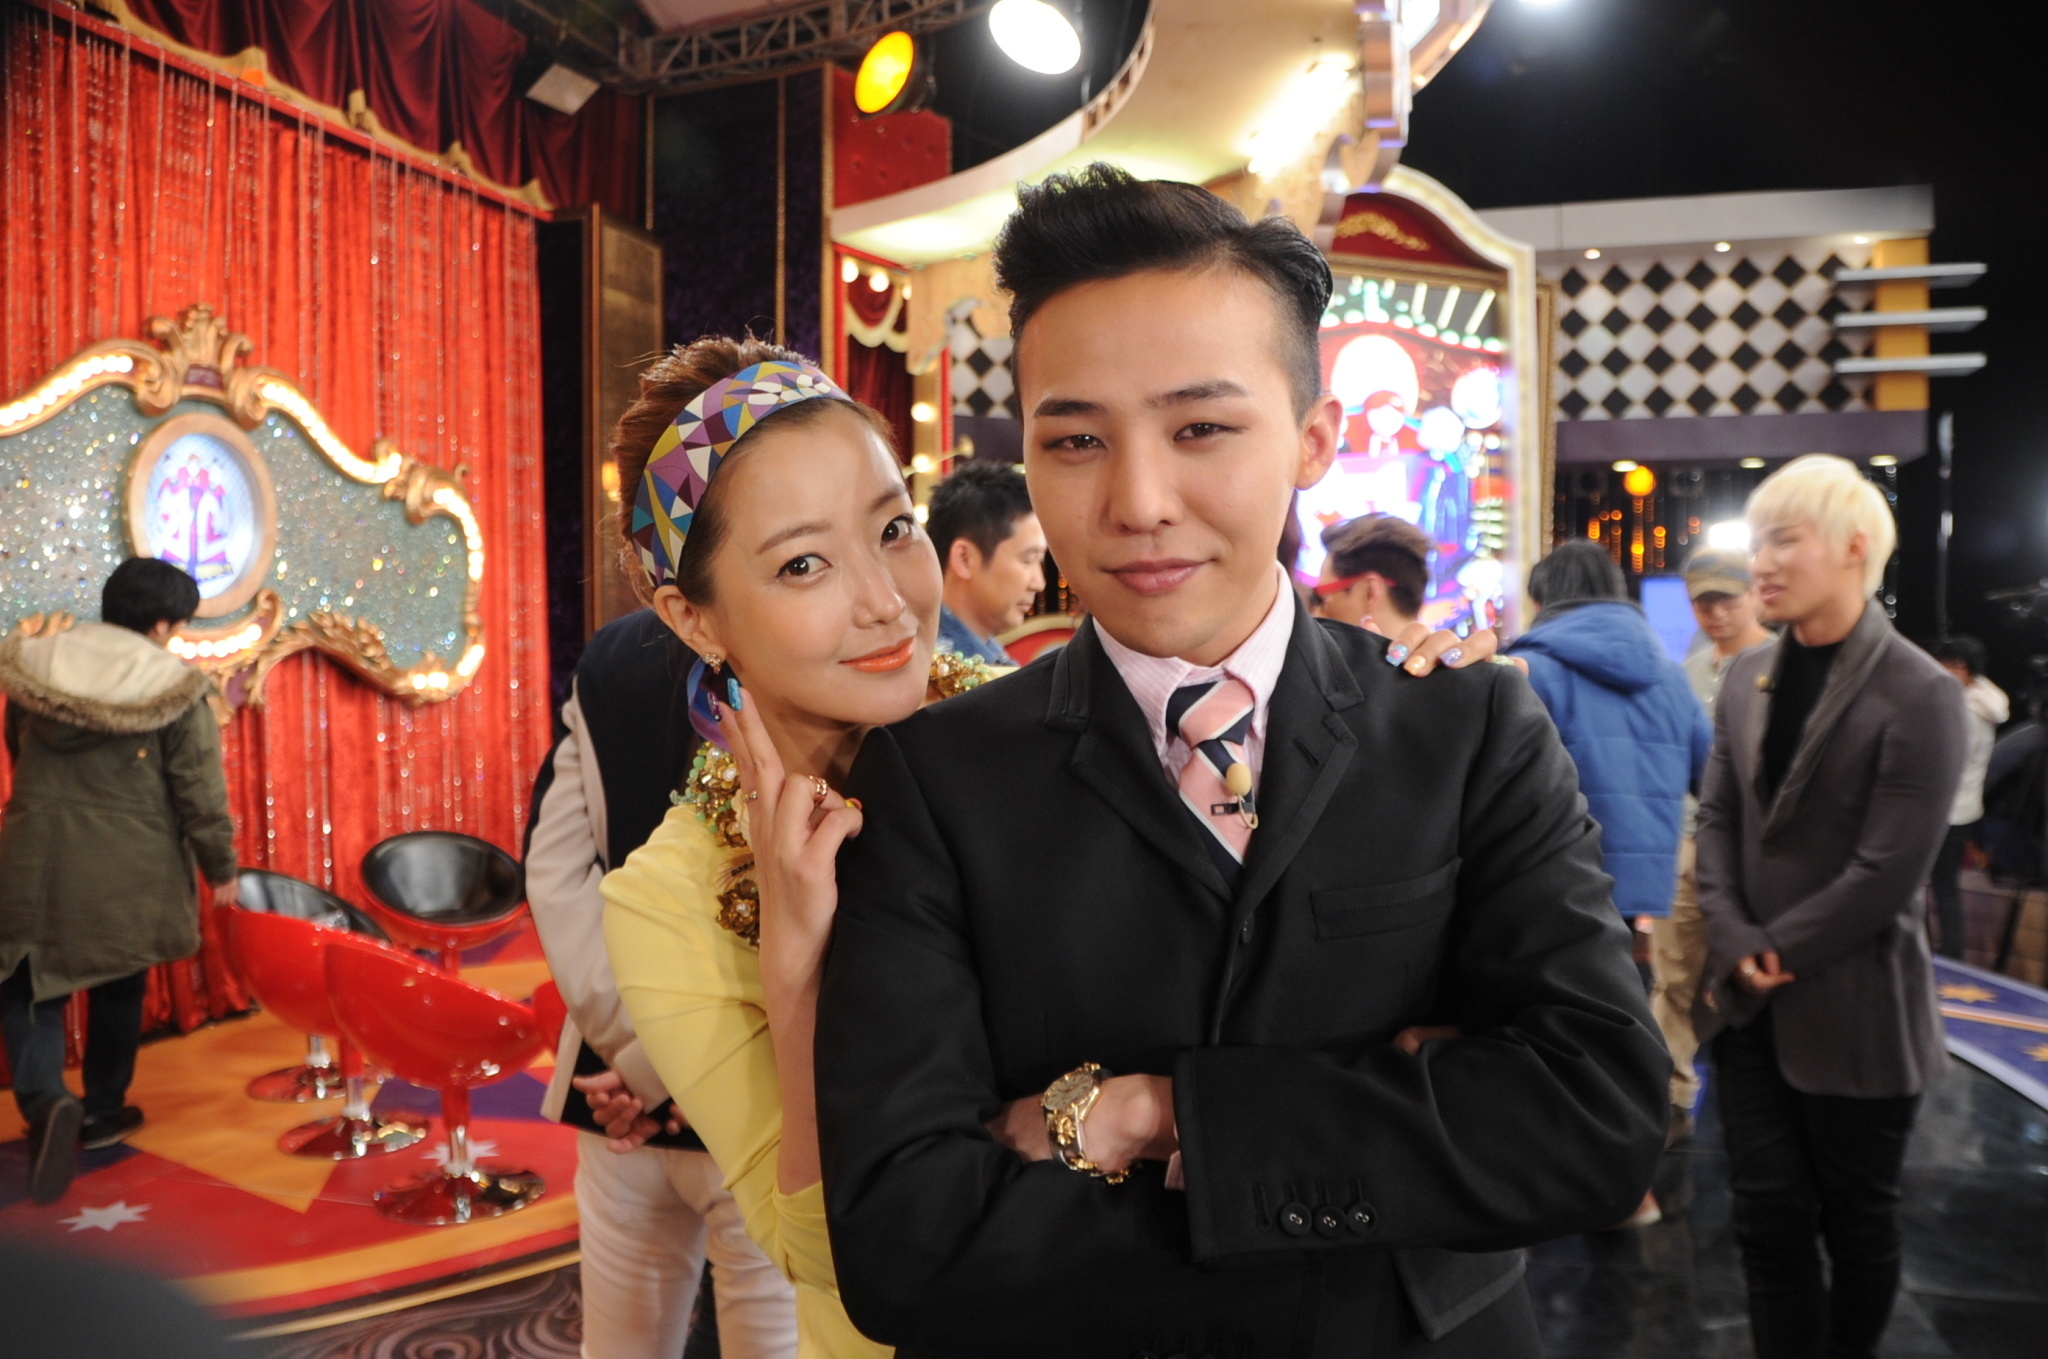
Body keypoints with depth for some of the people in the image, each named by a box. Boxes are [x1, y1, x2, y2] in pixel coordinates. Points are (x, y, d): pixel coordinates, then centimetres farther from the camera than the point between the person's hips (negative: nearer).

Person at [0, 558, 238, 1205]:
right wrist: (221, 868, 3)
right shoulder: (176, 691, -11)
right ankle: (103, 1112, 28)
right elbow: (200, 794, -9)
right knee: (118, 988, 16)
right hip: (129, 873, -2)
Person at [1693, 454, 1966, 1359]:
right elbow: (1716, 818, 5)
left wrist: (1773, 954, -11)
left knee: (1856, 1220, 13)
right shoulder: (1749, 677, 7)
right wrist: (1735, 941, -8)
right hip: (1748, 1004, 5)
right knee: (1770, 1214, 8)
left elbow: (1887, 873, -17)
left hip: (1852, 1011, -4)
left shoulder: (1919, 695, -12)